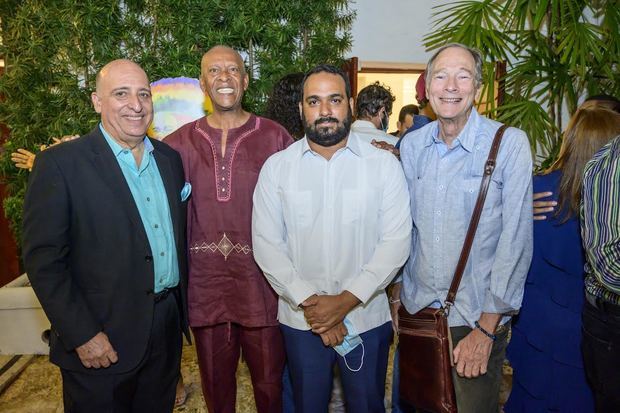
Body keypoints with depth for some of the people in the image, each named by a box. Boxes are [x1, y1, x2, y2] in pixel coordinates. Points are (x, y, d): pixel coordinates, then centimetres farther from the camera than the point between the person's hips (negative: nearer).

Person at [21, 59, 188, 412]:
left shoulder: (171, 159, 5)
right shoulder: (60, 163, -11)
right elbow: (44, 259, -13)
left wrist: (182, 307, 8)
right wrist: (82, 335, -15)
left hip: (168, 327, 5)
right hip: (101, 341, -5)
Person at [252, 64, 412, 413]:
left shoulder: (384, 165, -5)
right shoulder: (277, 167, -3)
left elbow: (396, 241, -9)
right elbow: (266, 243, -6)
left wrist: (346, 300, -16)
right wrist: (308, 301, -14)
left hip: (367, 317, 0)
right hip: (300, 319, 1)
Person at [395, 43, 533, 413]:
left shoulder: (510, 143, -13)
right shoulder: (411, 144, 0)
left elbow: (515, 239, -14)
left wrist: (486, 329, -14)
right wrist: (398, 284, 9)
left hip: (477, 315, -4)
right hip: (415, 306, 4)